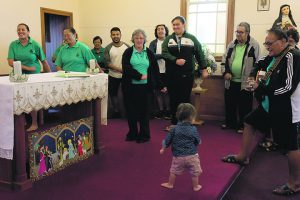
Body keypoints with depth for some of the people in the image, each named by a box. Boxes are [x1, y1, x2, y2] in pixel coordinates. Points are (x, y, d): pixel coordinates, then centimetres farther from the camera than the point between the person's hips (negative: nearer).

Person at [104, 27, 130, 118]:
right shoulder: (108, 48, -4)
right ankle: (116, 112, 26)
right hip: (113, 76, 1)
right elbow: (108, 63, -11)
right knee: (113, 94, 10)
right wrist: (120, 69, -20)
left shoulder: (127, 47, -1)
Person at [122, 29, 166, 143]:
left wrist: (160, 86, 9)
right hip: (129, 86, 1)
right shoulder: (128, 52, 4)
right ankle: (132, 133, 22)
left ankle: (144, 135, 14)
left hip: (144, 86, 0)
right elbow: (126, 68, -9)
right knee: (130, 110, 7)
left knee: (143, 110, 3)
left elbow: (155, 70, 9)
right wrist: (140, 76, -15)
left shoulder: (149, 53, 8)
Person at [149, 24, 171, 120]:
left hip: (168, 71, -1)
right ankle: (161, 110, 17)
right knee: (158, 91, 7)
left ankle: (168, 110, 14)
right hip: (157, 71, 1)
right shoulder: (153, 43, 5)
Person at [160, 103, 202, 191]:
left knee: (174, 171, 19)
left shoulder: (174, 129, -7)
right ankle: (196, 186, 25)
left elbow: (167, 140, 1)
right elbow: (198, 142, -2)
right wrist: (198, 142, 22)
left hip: (178, 156, 2)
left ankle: (170, 184, 31)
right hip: (191, 156, -2)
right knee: (195, 172, 15)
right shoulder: (193, 129, -12)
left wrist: (163, 149, 16)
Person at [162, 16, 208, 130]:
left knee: (185, 100, 3)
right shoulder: (168, 39, 8)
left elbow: (199, 54, 6)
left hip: (187, 75, -2)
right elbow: (164, 53, -5)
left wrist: (204, 69, 3)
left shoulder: (192, 38, 5)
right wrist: (176, 60, -20)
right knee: (173, 100, 7)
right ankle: (174, 123, 19)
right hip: (171, 75, 2)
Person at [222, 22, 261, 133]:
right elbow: (225, 59, 14)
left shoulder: (254, 45, -6)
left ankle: (243, 126, 18)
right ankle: (230, 123, 31)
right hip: (231, 81, 5)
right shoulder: (232, 44, 8)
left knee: (244, 106, 4)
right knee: (229, 103, 15)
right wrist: (226, 72, -1)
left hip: (245, 82, -5)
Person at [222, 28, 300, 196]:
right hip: (270, 105, 10)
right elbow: (261, 64, 27)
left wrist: (260, 88, -20)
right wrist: (254, 77, 7)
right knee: (249, 122, 20)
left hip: (286, 110, -10)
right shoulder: (274, 57, 5)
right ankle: (243, 157, 36)